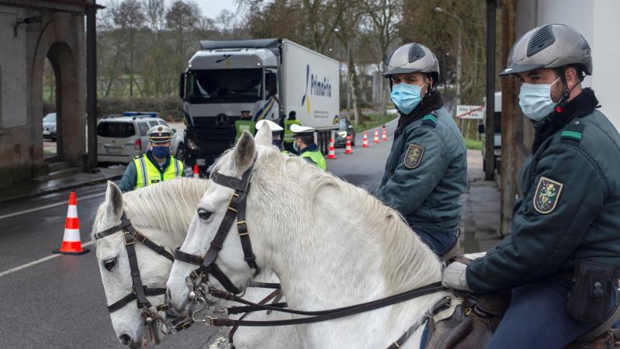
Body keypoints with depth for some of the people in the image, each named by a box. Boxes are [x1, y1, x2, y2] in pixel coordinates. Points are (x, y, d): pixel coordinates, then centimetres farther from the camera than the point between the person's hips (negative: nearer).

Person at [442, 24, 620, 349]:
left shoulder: (574, 149, -24)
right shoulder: (567, 131, 13)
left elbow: (539, 245, -26)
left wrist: (472, 276, -14)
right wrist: (489, 259, 11)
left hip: (569, 288, -11)